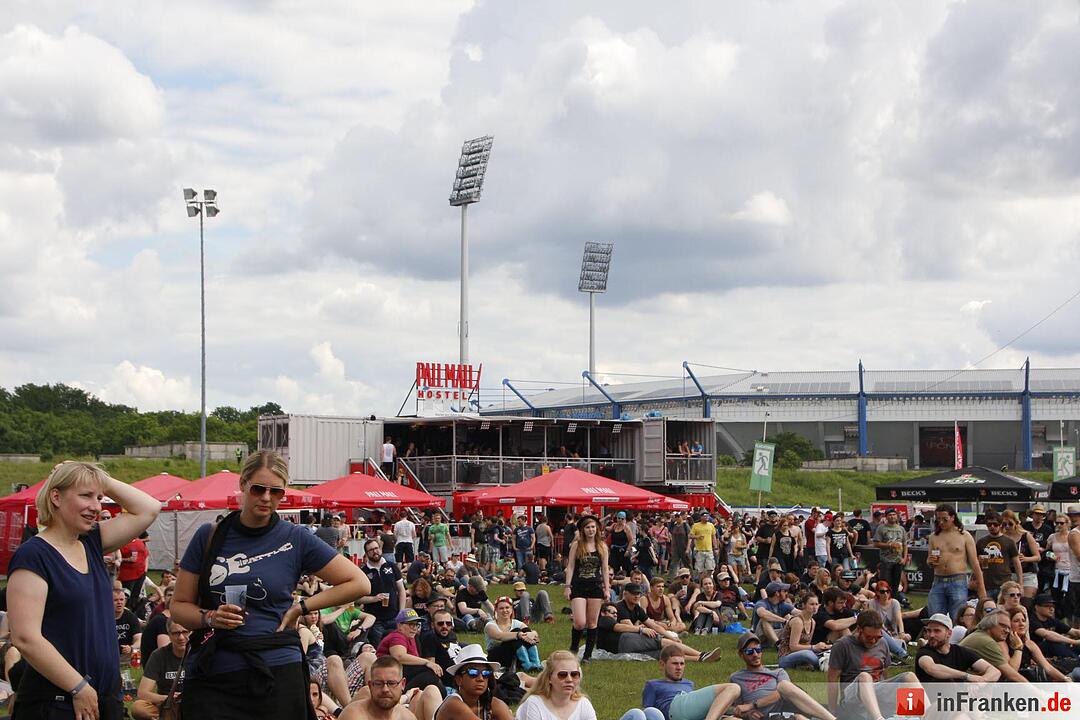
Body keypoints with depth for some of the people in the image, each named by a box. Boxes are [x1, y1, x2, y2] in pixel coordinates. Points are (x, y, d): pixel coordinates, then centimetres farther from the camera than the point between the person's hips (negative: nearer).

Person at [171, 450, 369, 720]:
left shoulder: (296, 539, 4)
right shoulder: (210, 536, 7)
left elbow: (359, 583, 5)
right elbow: (179, 606, 9)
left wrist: (300, 608, 1)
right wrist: (210, 617, -11)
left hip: (276, 673, 0)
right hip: (210, 678, 1)